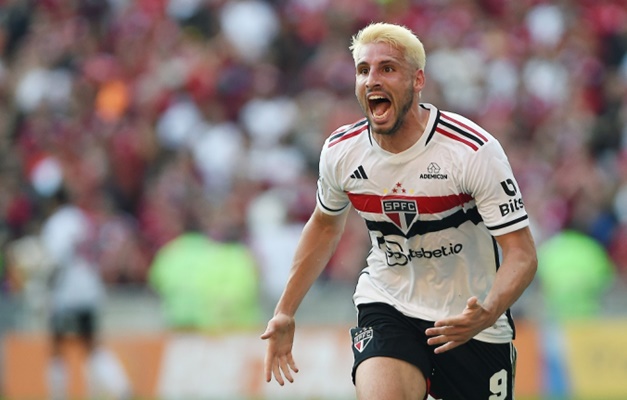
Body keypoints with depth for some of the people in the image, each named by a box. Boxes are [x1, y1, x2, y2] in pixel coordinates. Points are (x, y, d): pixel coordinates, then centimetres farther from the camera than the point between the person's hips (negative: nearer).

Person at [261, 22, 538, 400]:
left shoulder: (475, 150, -19)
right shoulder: (341, 151, -7)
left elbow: (522, 253, -19)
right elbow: (326, 225, 15)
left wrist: (486, 315, -38)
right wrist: (285, 311, 14)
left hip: (472, 323, -1)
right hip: (387, 308, 1)